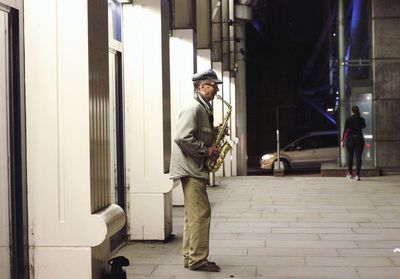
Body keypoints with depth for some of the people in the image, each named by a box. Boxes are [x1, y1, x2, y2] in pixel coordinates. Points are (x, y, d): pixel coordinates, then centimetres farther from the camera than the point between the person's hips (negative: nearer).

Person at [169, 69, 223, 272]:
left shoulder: (204, 109, 16)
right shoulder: (194, 108, -15)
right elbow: (182, 138, -25)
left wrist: (215, 132, 7)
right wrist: (206, 151, -18)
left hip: (196, 169, 11)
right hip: (190, 168, -11)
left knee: (193, 214, 13)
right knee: (201, 212, -8)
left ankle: (190, 256, 21)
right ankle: (198, 260, -3)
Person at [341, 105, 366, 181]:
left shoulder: (348, 120, -6)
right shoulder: (361, 119, 0)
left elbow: (345, 130, -7)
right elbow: (364, 127, 20)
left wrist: (343, 140, -2)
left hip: (350, 139, 0)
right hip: (359, 139, 0)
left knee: (350, 156, 14)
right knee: (358, 157, -2)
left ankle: (350, 173, 26)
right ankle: (357, 175, -9)